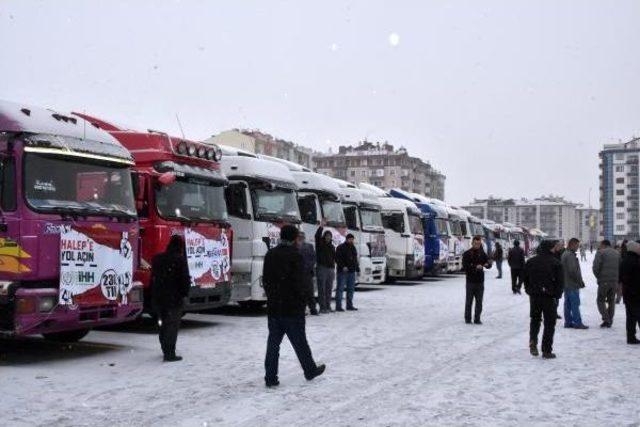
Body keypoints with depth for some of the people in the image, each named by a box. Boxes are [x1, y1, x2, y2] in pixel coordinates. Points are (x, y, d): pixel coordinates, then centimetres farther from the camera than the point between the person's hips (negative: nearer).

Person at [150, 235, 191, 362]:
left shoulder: (157, 258, 7)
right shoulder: (180, 260, -13)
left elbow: (153, 278, 13)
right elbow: (185, 279, -12)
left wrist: (155, 294, 18)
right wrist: (185, 292, 1)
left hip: (158, 298, 6)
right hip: (174, 298, -6)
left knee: (163, 323, 18)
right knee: (173, 325, -1)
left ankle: (166, 350, 30)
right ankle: (169, 354, -4)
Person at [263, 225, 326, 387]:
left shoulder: (270, 255, 8)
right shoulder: (295, 256, -13)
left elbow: (266, 280, 12)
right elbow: (299, 283, -17)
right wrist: (304, 299, -5)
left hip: (273, 308, 5)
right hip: (292, 308, -5)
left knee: (273, 342, 6)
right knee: (299, 341, 9)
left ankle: (271, 377, 4)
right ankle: (310, 370, 25)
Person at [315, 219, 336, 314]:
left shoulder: (332, 246, 17)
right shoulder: (320, 243, -1)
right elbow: (317, 235, -21)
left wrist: (333, 269, 16)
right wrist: (321, 226, -33)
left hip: (330, 269, 6)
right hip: (321, 268, -6)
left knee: (329, 289, 10)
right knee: (322, 289, -6)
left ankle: (328, 307, 17)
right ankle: (322, 307, -6)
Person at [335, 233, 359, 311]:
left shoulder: (353, 248, 17)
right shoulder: (341, 247, -5)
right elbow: (337, 259, -11)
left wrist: (357, 269, 17)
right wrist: (343, 266, -22)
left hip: (352, 271, 7)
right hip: (342, 271, -7)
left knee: (351, 289, 9)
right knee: (340, 288, -6)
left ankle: (349, 305, 16)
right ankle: (338, 306, -6)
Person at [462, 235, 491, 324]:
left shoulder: (482, 254, 8)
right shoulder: (467, 254, -2)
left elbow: (489, 264, 3)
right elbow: (465, 266, -12)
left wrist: (487, 264, -21)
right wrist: (476, 267, -25)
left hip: (480, 281, 3)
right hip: (470, 281, -3)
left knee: (479, 301, 5)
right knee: (469, 301, 3)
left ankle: (477, 319, 13)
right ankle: (467, 318, 14)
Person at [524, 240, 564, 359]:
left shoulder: (531, 262, 3)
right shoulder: (555, 263, -9)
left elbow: (524, 278, 8)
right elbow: (560, 282, -8)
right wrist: (557, 295, 3)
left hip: (534, 296, 3)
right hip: (549, 297, -3)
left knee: (535, 319, 20)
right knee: (549, 323, 5)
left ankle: (533, 341, -2)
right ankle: (547, 350, 5)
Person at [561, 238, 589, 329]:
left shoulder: (564, 254, 15)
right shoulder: (570, 255, -17)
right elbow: (573, 270, -22)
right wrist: (580, 282, -12)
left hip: (566, 283, 10)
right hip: (572, 284, -10)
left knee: (568, 304, 12)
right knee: (575, 304, -6)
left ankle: (568, 322, 15)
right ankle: (577, 323, -3)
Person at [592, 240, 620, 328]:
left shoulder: (601, 252, -5)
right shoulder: (617, 253, 14)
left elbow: (596, 267, -12)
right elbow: (621, 267, 15)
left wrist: (598, 276, 3)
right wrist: (617, 279, 18)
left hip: (604, 281, -5)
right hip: (615, 282, 5)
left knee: (600, 300, 4)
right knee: (611, 301, 14)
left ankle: (606, 319, -8)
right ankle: (610, 321, 15)